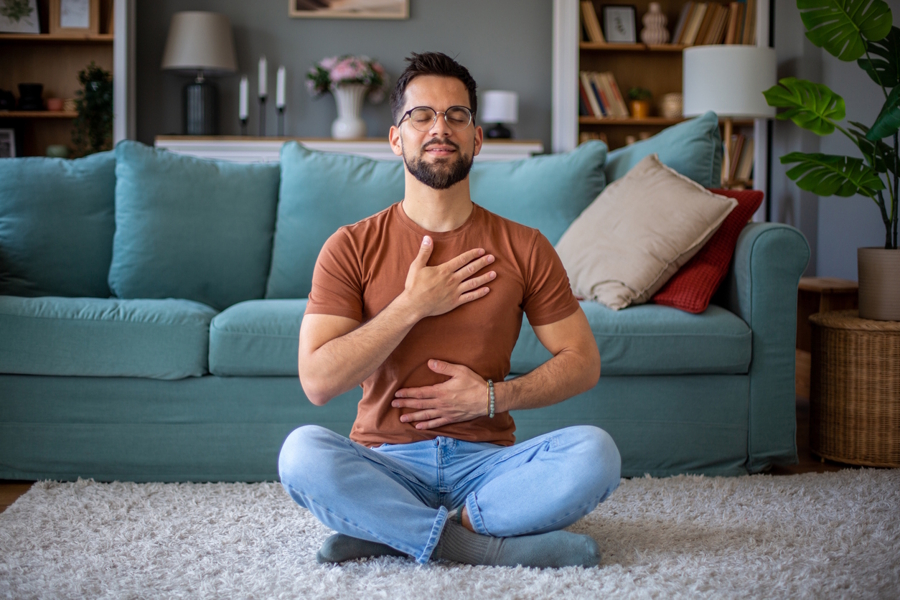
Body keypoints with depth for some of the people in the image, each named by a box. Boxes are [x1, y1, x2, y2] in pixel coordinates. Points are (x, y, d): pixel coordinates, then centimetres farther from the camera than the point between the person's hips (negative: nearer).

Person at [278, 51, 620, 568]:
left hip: (487, 461, 2)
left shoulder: (524, 249, 4)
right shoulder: (351, 249, 0)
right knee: (302, 451, -32)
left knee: (594, 452, -27)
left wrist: (493, 397, -8)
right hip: (387, 465, -1)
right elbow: (319, 381, -10)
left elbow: (583, 361, 7)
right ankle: (484, 545, -23)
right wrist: (413, 305, -13)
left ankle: (390, 532, -19)